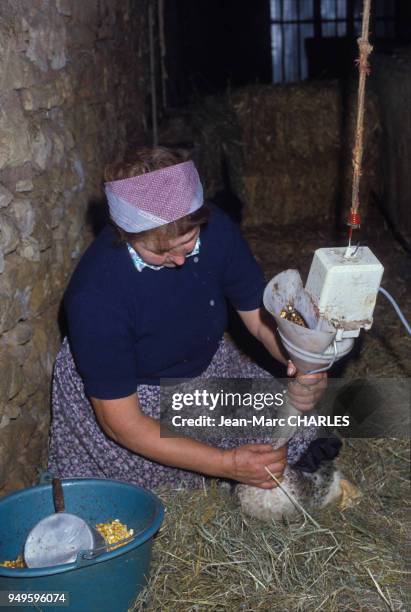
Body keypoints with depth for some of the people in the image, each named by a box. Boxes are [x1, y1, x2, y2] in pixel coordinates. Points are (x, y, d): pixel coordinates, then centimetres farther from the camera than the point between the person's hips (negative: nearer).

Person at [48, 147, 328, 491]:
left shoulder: (215, 230, -22)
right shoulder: (96, 294, -34)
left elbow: (261, 316, -8)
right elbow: (121, 422, -29)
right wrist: (227, 464, -33)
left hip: (208, 367, 4)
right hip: (129, 392, -3)